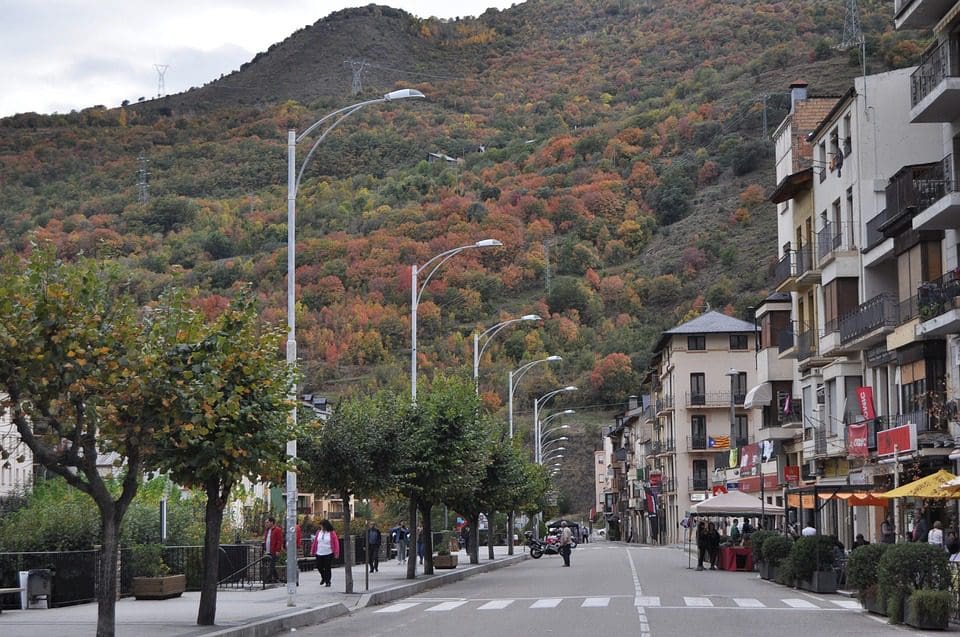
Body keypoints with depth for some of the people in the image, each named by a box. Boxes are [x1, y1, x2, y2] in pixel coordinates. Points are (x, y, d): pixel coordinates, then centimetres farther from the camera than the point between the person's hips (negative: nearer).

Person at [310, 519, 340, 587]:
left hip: (328, 554, -4)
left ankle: (327, 582, 9)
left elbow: (336, 543, -5)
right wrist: (312, 551, 11)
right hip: (319, 553, 4)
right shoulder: (318, 532, 5)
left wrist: (336, 553, -10)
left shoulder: (332, 533, -5)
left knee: (327, 568, -2)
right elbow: (315, 542, 11)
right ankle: (323, 577, 34)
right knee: (319, 567, 7)